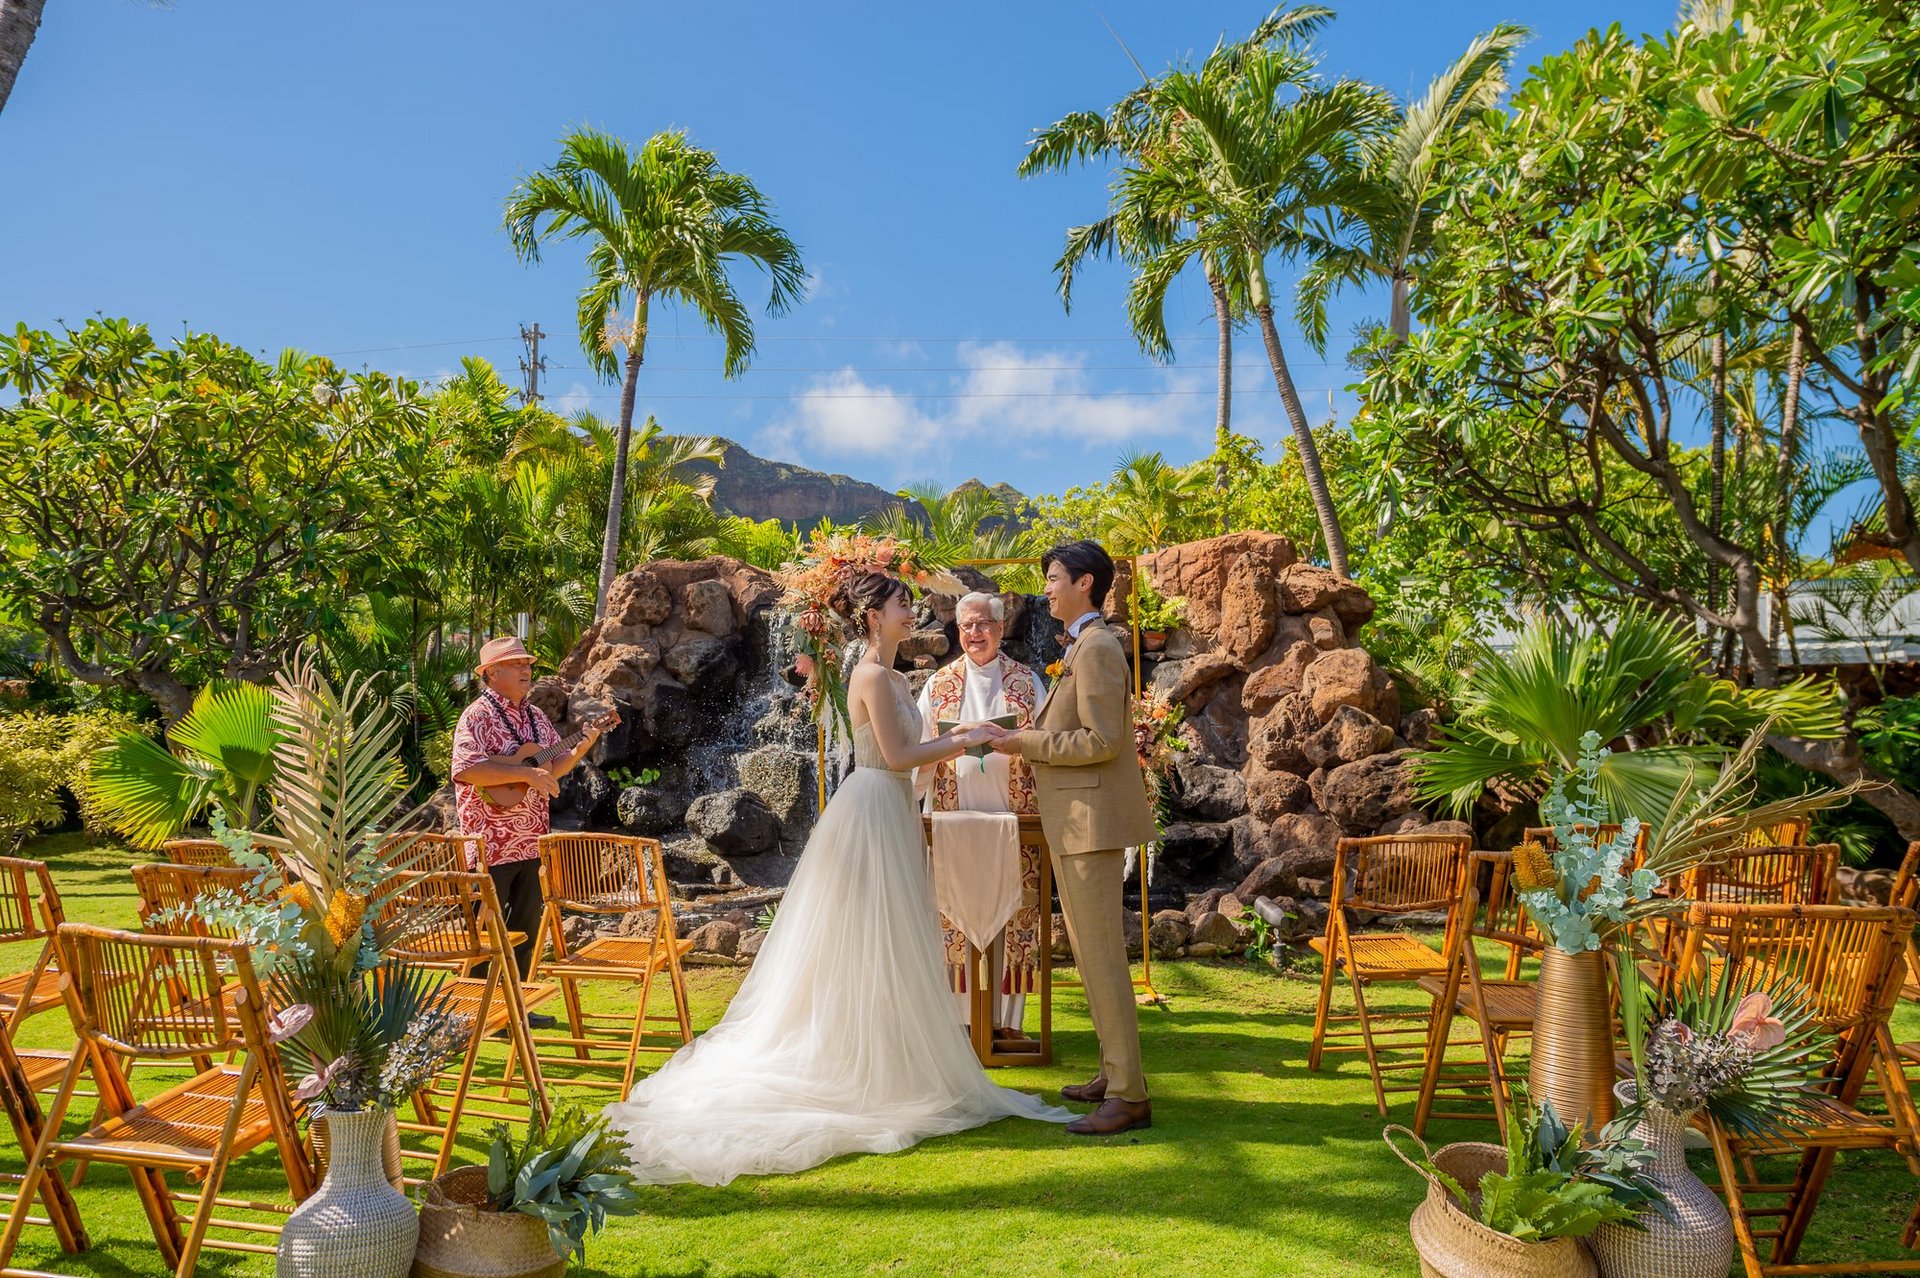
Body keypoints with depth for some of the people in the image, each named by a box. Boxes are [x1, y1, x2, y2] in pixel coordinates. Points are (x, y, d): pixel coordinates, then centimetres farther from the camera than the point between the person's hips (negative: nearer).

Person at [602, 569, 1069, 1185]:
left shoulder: (886, 674, 15)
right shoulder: (874, 676, -16)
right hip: (873, 812, -10)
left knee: (874, 948, 15)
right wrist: (962, 741, -12)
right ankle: (881, 1073, 8)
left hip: (890, 813, 10)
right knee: (875, 947, -2)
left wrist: (953, 742, 10)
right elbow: (897, 756, -20)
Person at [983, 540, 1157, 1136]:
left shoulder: (1097, 647, -14)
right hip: (1078, 820, 11)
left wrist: (1027, 742, -15)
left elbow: (1101, 740, -22)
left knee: (1101, 952, -7)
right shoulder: (1083, 647, 18)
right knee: (1093, 949, 16)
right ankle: (1114, 1072, 27)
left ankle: (1128, 1095, 0)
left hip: (1092, 819, -11)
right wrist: (1025, 736, 10)